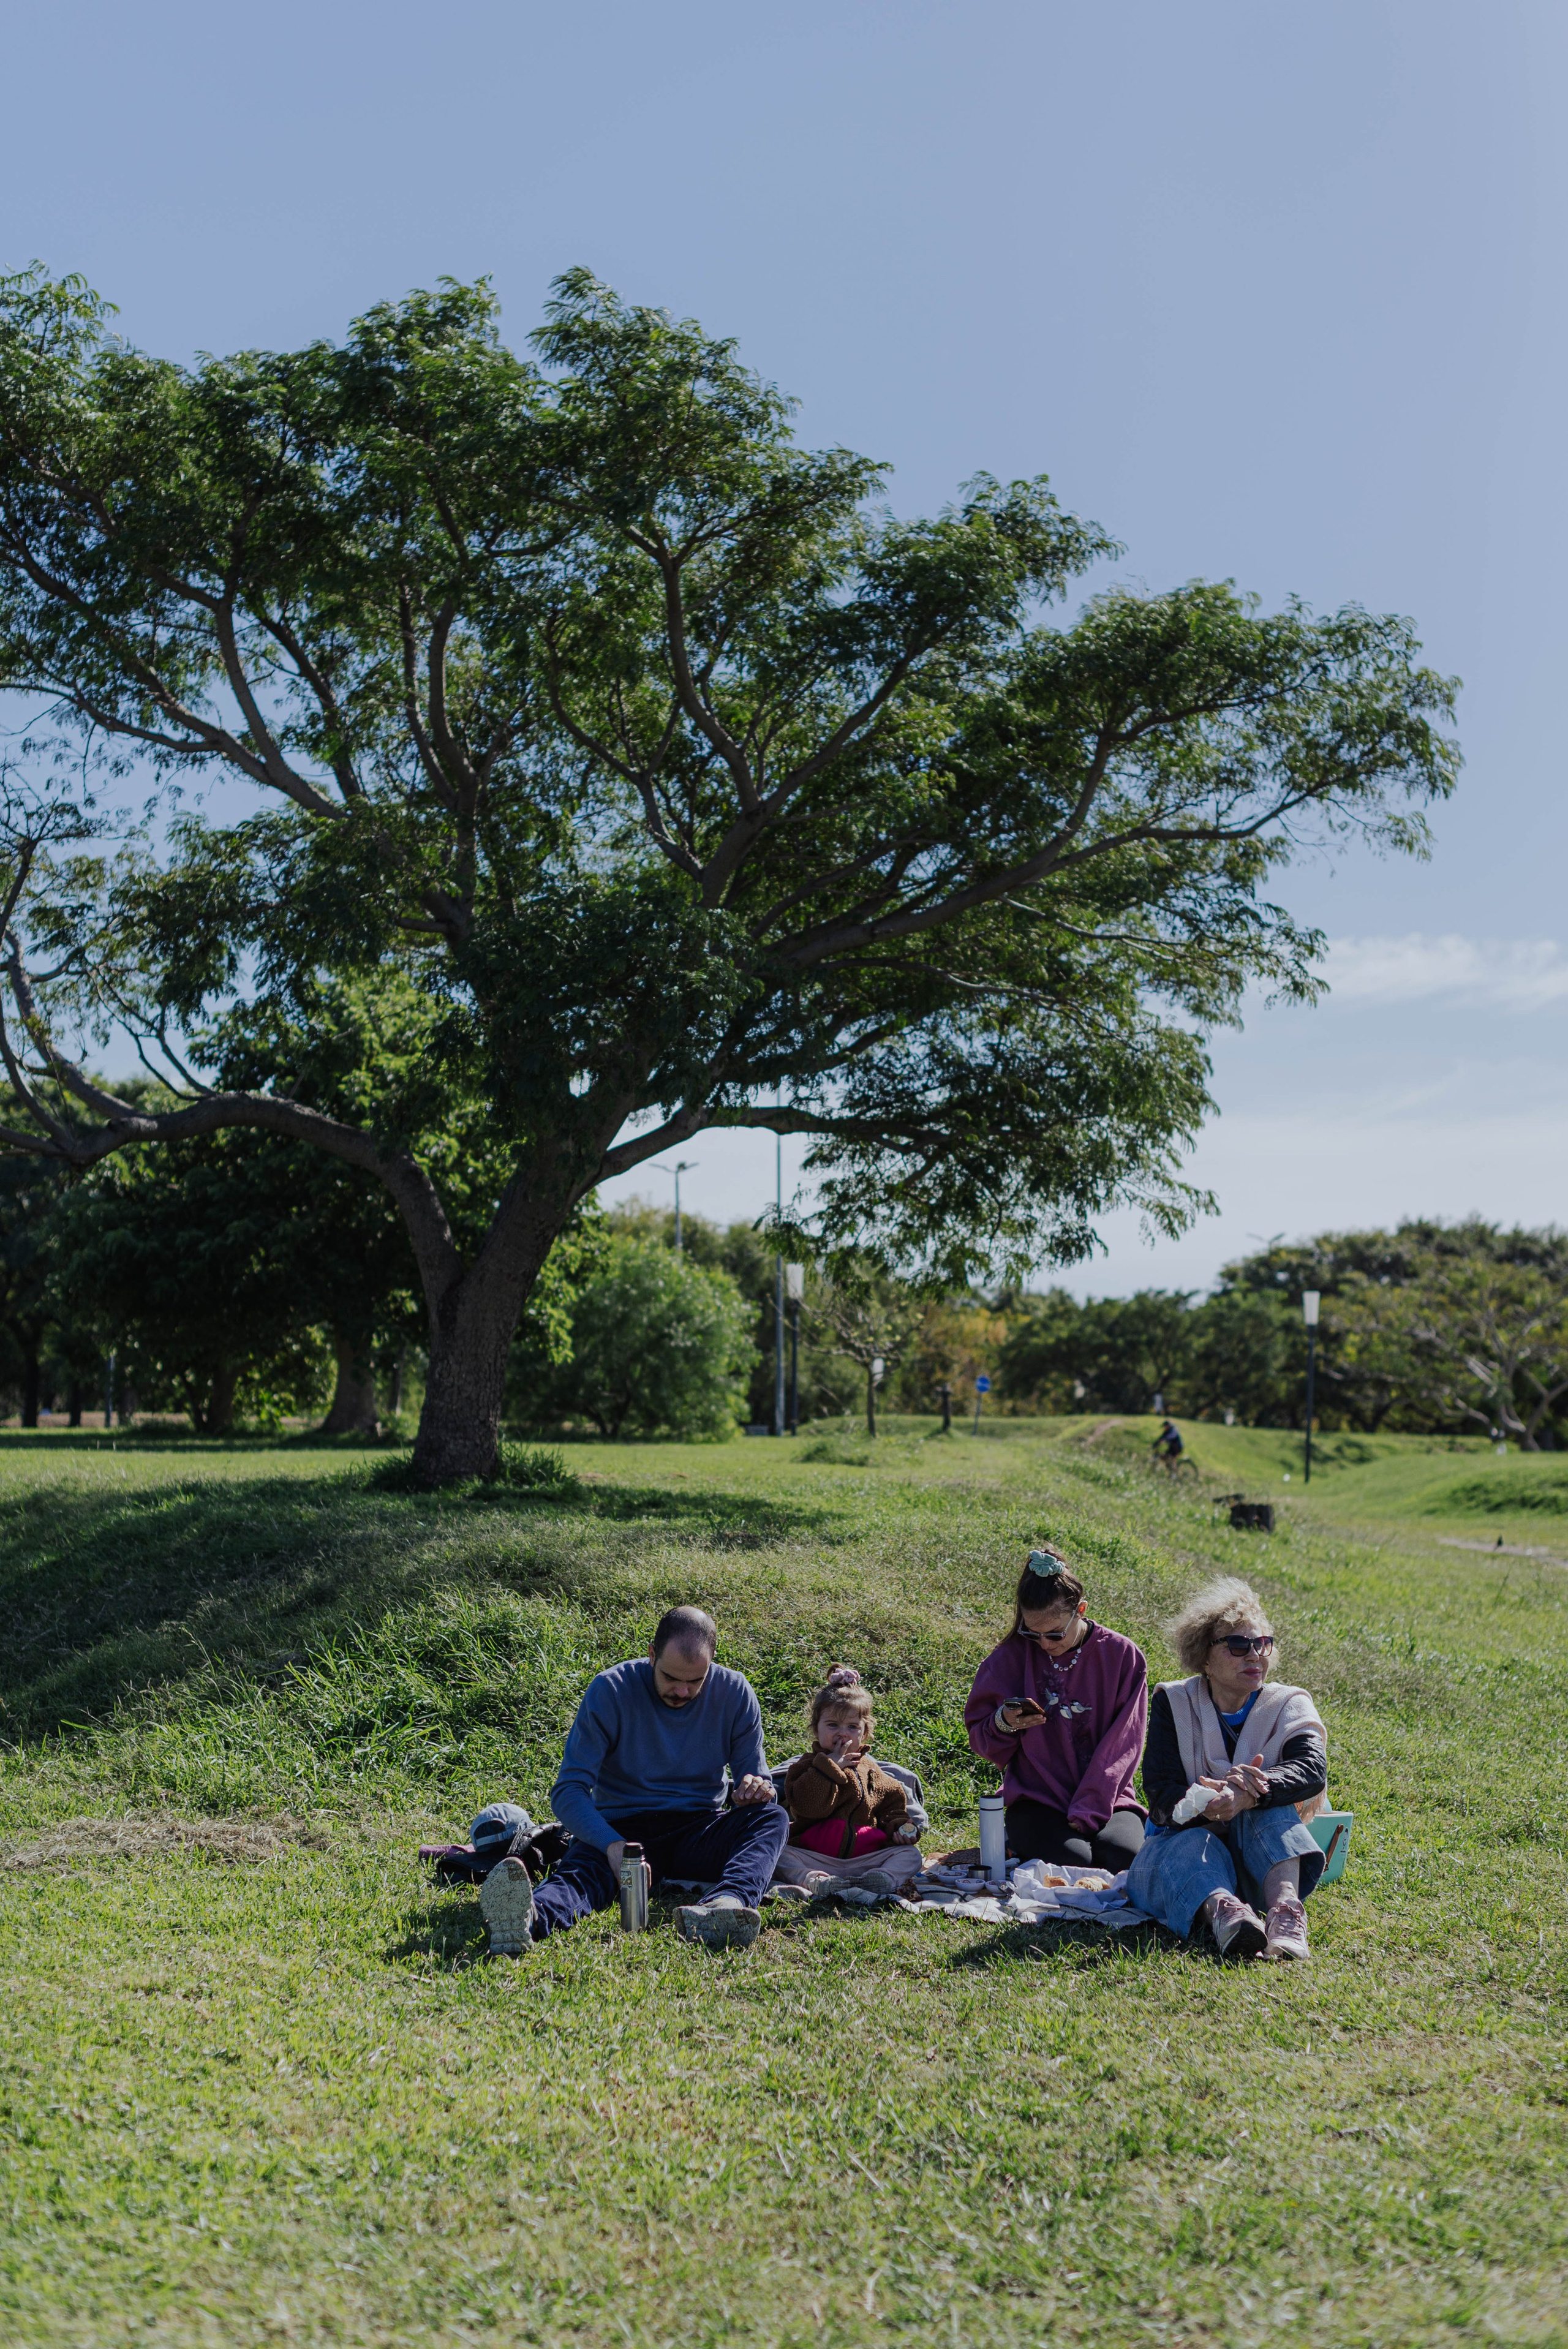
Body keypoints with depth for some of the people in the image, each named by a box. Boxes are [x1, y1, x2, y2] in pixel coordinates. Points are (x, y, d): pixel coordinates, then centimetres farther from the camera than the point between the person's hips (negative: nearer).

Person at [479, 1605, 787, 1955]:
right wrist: (612, 1844, -34)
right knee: (579, 1869, -35)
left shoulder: (735, 1693, -3)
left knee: (772, 1818, -26)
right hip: (622, 1827, -2)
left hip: (698, 1829, 3)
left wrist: (755, 1787, -19)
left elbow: (754, 1777, 7)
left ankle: (727, 1903, -56)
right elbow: (569, 1790, -15)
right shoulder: (610, 1690, -11)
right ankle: (531, 1919, -69)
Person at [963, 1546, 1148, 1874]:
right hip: (1036, 1802, 0)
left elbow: (1121, 1745, -4)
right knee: (1072, 1859, -30)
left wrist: (1088, 1810, -16)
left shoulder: (1123, 1656, -1)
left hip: (1106, 1798, 1)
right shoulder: (1009, 1660, 0)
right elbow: (981, 1742, 10)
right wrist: (1003, 1723, -14)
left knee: (1122, 1853, -31)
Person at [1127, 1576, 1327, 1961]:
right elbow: (1162, 1798, -11)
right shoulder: (1173, 1703, 2)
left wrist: (1245, 1797, -40)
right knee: (1193, 1843, -35)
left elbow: (1312, 1769, -20)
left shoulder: (1288, 1705, 3)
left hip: (1261, 1857, 1)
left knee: (1267, 1806, -29)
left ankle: (1284, 1907, -51)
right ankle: (1220, 1911, -64)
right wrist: (1212, 1798, -36)